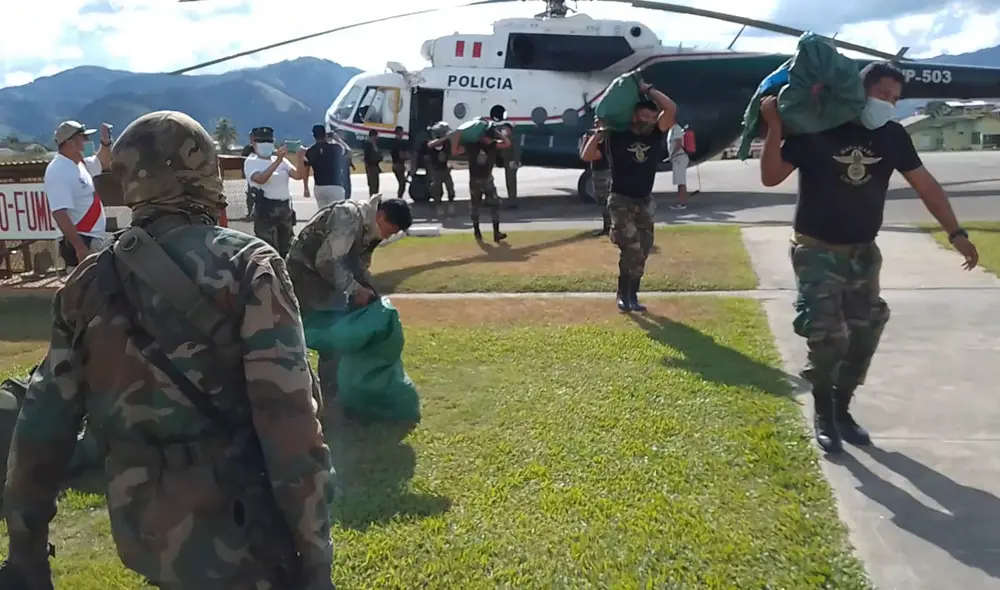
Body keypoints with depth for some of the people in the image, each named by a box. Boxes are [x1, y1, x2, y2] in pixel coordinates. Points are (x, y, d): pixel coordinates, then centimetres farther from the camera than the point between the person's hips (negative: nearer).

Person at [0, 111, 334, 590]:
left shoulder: (89, 284, 3)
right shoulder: (246, 265, -12)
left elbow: (43, 424, 7)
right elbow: (288, 418, -19)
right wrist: (315, 551, -13)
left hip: (142, 534, 6)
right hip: (237, 533, -5)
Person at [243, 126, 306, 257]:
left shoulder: (282, 160, 11)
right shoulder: (251, 162, -3)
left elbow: (298, 175, -2)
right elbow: (260, 179, -23)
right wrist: (277, 161, -30)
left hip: (285, 208, 5)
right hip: (265, 209, -5)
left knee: (286, 250, 14)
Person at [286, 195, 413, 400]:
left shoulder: (370, 227, 2)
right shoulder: (350, 217, -27)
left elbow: (359, 263, 14)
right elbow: (327, 260, -31)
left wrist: (368, 291, 1)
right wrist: (355, 289, -25)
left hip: (327, 271, 10)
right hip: (306, 270, -10)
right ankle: (332, 397, 2)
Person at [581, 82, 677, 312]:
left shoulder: (655, 135, -2)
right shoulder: (616, 136, -10)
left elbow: (671, 108, -14)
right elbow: (587, 156, -12)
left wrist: (648, 89, -13)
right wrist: (599, 132, -15)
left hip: (644, 201, 5)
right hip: (621, 201, -5)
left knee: (641, 252, 8)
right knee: (632, 248, -18)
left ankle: (629, 295, 20)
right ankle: (625, 295, -5)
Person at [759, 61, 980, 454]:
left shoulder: (892, 136, -1)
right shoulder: (815, 129, -14)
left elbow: (925, 185, 2)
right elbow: (771, 177, -16)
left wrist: (955, 232, -5)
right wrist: (774, 127, -28)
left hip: (863, 251, 5)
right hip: (816, 249, -5)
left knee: (864, 334, 7)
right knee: (827, 334, -11)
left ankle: (842, 409, 25)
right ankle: (823, 416, 11)